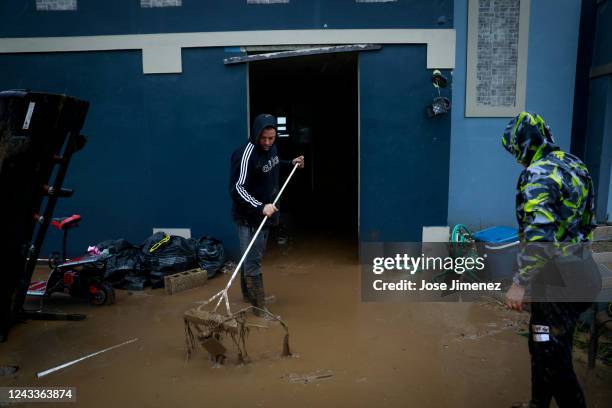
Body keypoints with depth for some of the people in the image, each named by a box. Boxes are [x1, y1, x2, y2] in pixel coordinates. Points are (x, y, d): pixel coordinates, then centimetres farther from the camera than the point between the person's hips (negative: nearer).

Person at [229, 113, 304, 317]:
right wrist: (260, 207, -39)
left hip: (265, 214, 9)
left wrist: (291, 163, 15)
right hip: (249, 217, -9)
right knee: (252, 261, -4)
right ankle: (260, 308, 3)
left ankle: (249, 294, 38)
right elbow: (237, 189, -29)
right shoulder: (246, 154, -24)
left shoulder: (270, 148, 3)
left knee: (253, 256, 21)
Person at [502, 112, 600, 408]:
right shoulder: (573, 164, 10)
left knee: (552, 357, 1)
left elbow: (539, 236, -28)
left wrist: (519, 283, -23)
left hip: (558, 280, -10)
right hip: (581, 272, 10)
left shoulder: (539, 174, -19)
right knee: (544, 346, 21)